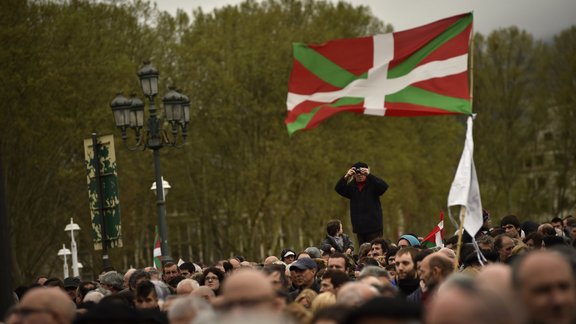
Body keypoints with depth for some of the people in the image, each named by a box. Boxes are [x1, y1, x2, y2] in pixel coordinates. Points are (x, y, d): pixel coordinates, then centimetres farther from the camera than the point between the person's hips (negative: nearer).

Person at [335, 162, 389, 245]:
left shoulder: (372, 185, -2)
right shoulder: (352, 187, 8)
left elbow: (384, 186, -20)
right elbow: (338, 189, -4)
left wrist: (369, 175, -28)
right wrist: (346, 177, -23)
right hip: (359, 228, 4)